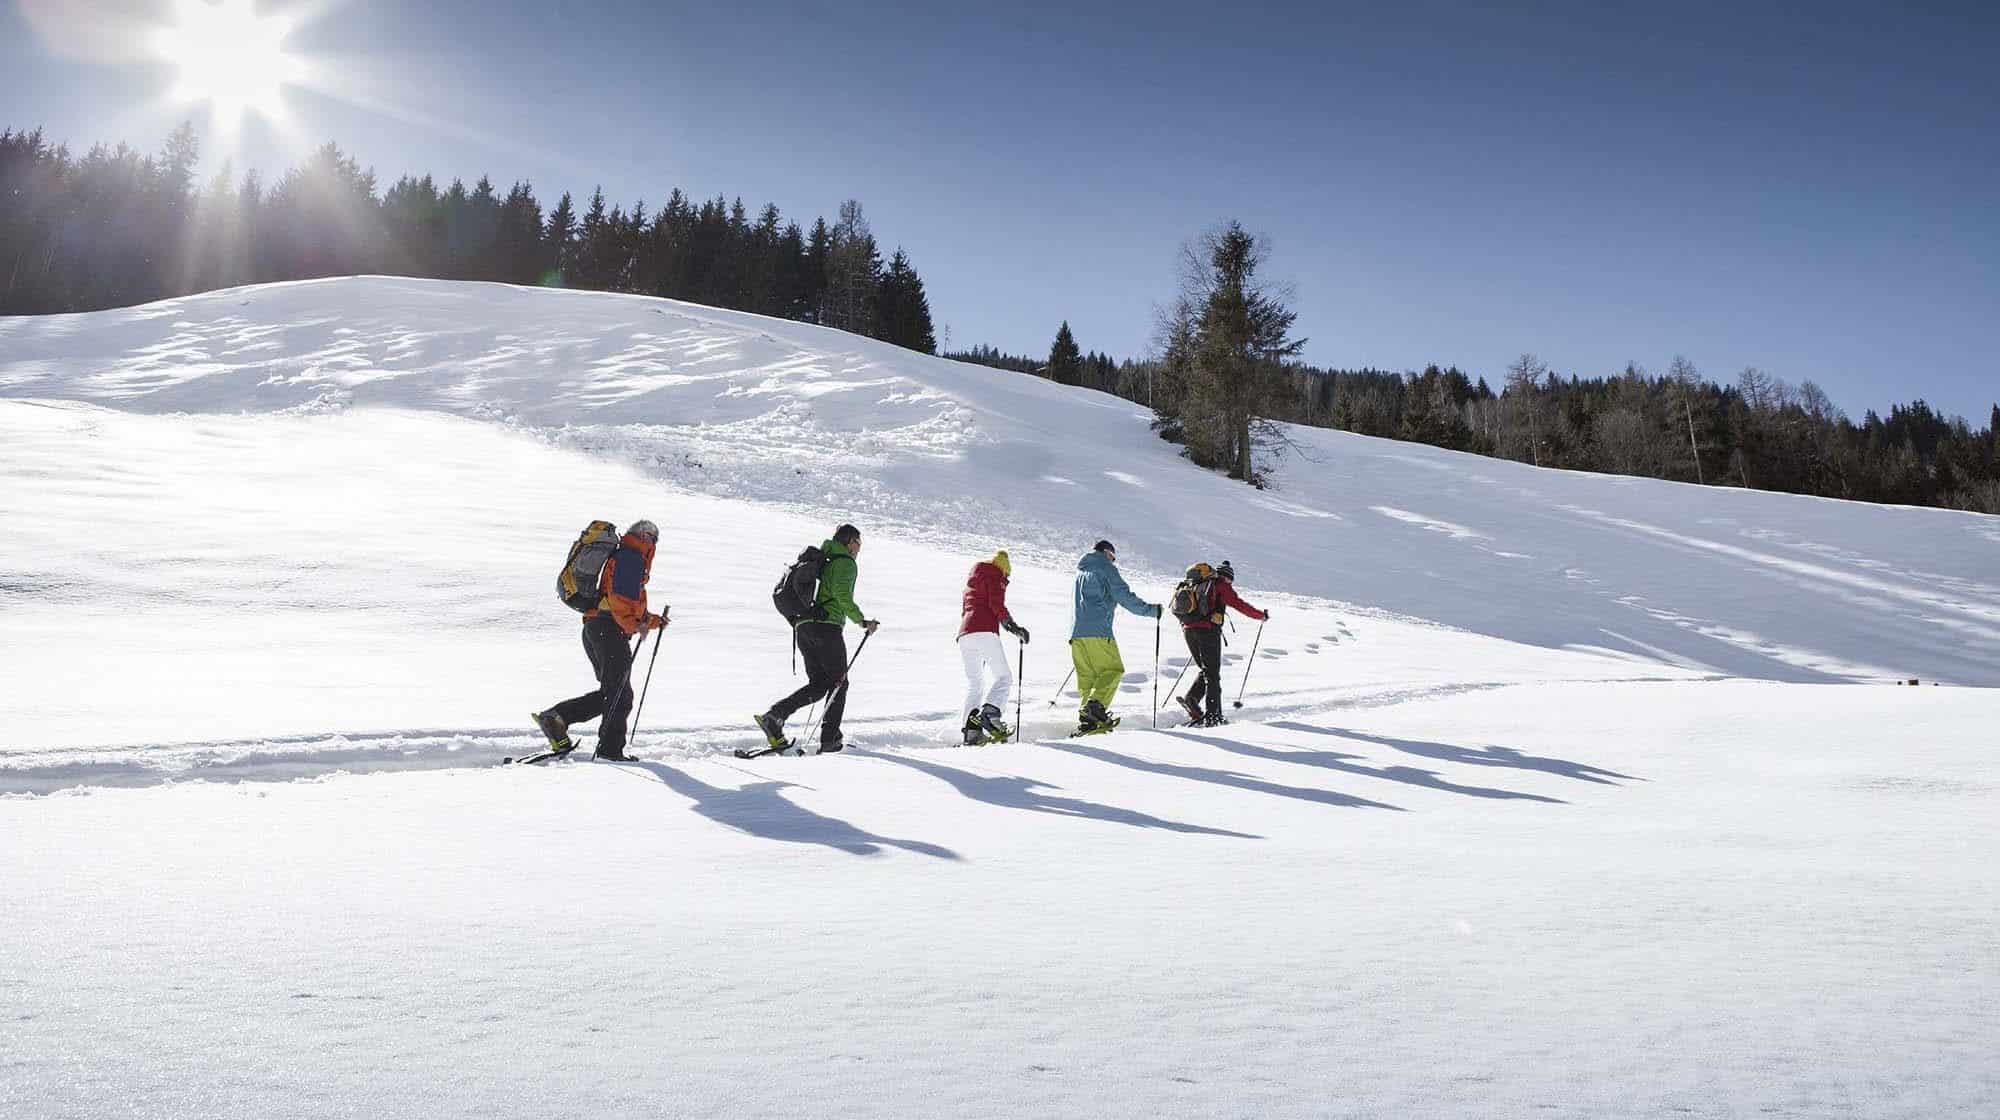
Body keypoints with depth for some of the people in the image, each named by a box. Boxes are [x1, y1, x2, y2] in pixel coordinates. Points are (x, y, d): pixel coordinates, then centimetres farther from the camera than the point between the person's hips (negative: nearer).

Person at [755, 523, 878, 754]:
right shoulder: (846, 563, -2)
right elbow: (841, 593, -20)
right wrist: (862, 621, -15)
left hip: (803, 627, 8)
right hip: (826, 626, -8)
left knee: (818, 684, 10)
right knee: (839, 683, 4)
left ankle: (774, 715, -8)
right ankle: (829, 740, 1)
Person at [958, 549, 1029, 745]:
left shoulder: (971, 582, 30)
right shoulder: (994, 576, 7)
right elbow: (997, 604, -8)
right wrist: (1014, 627, -8)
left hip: (964, 634, 7)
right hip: (985, 632, -7)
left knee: (974, 684, 10)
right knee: (1003, 677, -6)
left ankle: (971, 731, -4)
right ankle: (990, 713, -31)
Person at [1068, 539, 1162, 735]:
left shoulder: (1081, 572, 26)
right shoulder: (1106, 568, 3)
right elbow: (1124, 597, -4)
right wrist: (1150, 609, 3)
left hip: (1076, 632, 7)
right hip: (1098, 631, -7)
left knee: (1087, 676, 6)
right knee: (1112, 670, -3)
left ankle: (1085, 720, -5)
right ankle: (1096, 705, -24)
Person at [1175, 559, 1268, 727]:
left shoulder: (1194, 585, 22)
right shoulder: (1221, 585, 3)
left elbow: (1178, 608, 26)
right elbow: (1240, 605, -2)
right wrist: (1261, 615, 11)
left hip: (1187, 630, 6)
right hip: (1208, 630, -6)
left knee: (1206, 670, 18)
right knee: (1213, 673, 1)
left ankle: (1191, 699, -3)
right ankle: (1212, 716, -3)